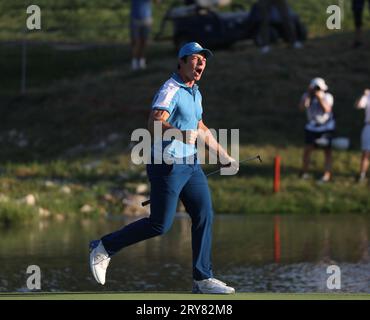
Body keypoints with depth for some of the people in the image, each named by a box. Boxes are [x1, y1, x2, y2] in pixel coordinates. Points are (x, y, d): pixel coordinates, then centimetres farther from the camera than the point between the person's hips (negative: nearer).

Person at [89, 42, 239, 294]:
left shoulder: (194, 92, 15)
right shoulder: (170, 90, -15)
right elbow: (155, 123, -30)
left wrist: (224, 155, 33)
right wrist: (182, 133, -46)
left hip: (191, 164, 9)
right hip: (168, 165, -9)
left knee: (204, 215, 1)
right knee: (160, 224, -6)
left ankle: (203, 280, 6)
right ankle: (104, 248, 8)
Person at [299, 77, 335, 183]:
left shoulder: (327, 97, -16)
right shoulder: (307, 96, -8)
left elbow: (327, 109, -31)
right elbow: (302, 107, -24)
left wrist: (320, 97, -36)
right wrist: (308, 94, -28)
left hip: (326, 128, -2)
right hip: (312, 127, 2)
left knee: (327, 151, -2)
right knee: (308, 149, -2)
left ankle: (327, 174, 1)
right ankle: (304, 172, 12)